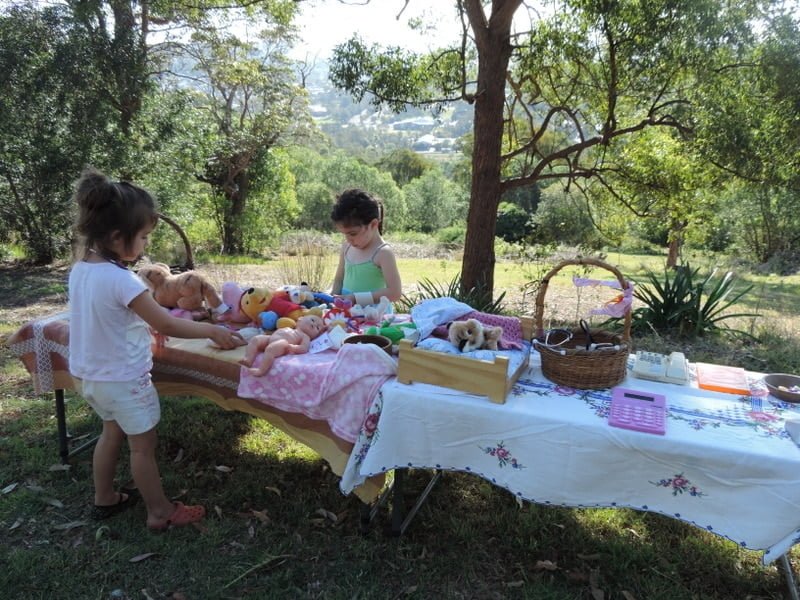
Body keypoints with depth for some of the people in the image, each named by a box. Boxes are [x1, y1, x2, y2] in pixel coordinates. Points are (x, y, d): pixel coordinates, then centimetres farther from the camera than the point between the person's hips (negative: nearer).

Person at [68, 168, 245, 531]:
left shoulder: (80, 268, -3)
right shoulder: (121, 280, -29)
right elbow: (169, 326, -24)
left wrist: (145, 325, 7)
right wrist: (213, 330, -13)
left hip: (88, 374, 8)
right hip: (122, 377, -8)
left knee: (112, 431, 27)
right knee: (143, 445, 8)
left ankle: (105, 499, 43)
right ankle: (160, 512, 24)